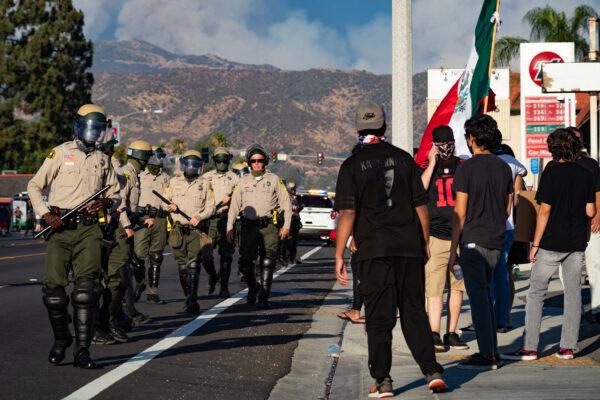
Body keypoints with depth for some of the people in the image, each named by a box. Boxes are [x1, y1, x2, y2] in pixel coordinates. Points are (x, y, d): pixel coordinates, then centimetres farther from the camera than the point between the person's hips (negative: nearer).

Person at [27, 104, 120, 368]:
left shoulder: (102, 159, 16)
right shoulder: (60, 153, 6)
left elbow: (115, 193, 22)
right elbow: (34, 186, 8)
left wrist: (107, 202, -2)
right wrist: (45, 214, -6)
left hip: (89, 229, 1)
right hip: (60, 228, -1)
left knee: (86, 287, -10)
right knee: (54, 285, -3)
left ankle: (82, 350, -9)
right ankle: (61, 338, 21)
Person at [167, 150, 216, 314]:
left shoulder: (204, 184, 6)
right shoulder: (174, 182, 12)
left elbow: (210, 207, 4)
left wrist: (200, 216, -14)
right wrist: (170, 206, -5)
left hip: (197, 230, -3)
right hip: (178, 230, 3)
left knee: (193, 266, -13)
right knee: (182, 267, 6)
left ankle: (192, 301, -18)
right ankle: (189, 298, 18)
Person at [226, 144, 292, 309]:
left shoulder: (274, 179, 7)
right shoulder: (243, 181, 12)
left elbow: (286, 204, 7)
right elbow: (234, 205, 14)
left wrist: (286, 226, 0)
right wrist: (229, 227, 8)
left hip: (268, 226, -2)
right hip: (249, 226, 2)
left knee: (268, 262, -7)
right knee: (246, 262, -1)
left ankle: (264, 297, -2)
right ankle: (252, 288, 25)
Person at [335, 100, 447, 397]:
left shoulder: (352, 165, -3)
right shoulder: (404, 159, 6)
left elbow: (347, 214, -8)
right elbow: (421, 206, 7)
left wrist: (339, 255, -5)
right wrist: (425, 243, 17)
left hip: (373, 250, -3)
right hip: (409, 247, 3)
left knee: (378, 317, 2)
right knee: (414, 312, 12)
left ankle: (382, 381, 2)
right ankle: (432, 371, 6)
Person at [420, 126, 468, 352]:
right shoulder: (427, 168, 6)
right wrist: (432, 163, -10)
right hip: (435, 237, -3)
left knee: (457, 288, 6)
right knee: (434, 289, -10)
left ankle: (451, 333, 12)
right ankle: (434, 335, -11)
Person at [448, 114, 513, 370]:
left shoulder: (466, 169, -11)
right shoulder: (504, 168, 8)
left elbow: (460, 213, -11)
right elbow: (507, 208, 14)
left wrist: (453, 250, -6)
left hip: (473, 242, -6)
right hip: (496, 242, 6)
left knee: (478, 296, -3)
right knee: (484, 293, 17)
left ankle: (487, 356, -2)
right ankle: (492, 350, 19)